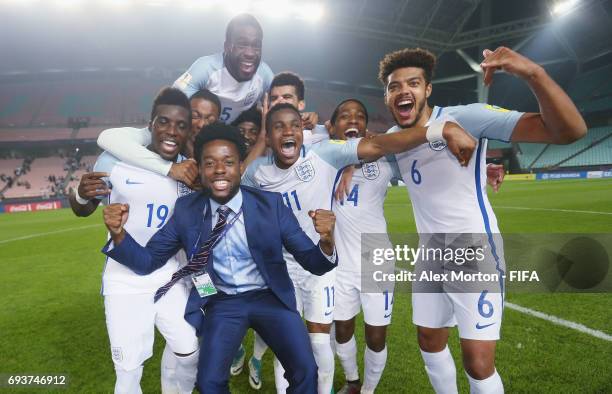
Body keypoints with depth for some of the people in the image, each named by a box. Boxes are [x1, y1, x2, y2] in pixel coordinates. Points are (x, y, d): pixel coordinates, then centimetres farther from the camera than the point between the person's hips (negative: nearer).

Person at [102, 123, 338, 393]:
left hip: (269, 297, -1)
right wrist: (118, 233, -22)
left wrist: (326, 242, -35)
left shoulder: (271, 204, -12)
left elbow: (312, 263, -11)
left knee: (305, 371, -16)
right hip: (221, 303, 1)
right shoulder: (186, 210, -7)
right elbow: (148, 262, -2)